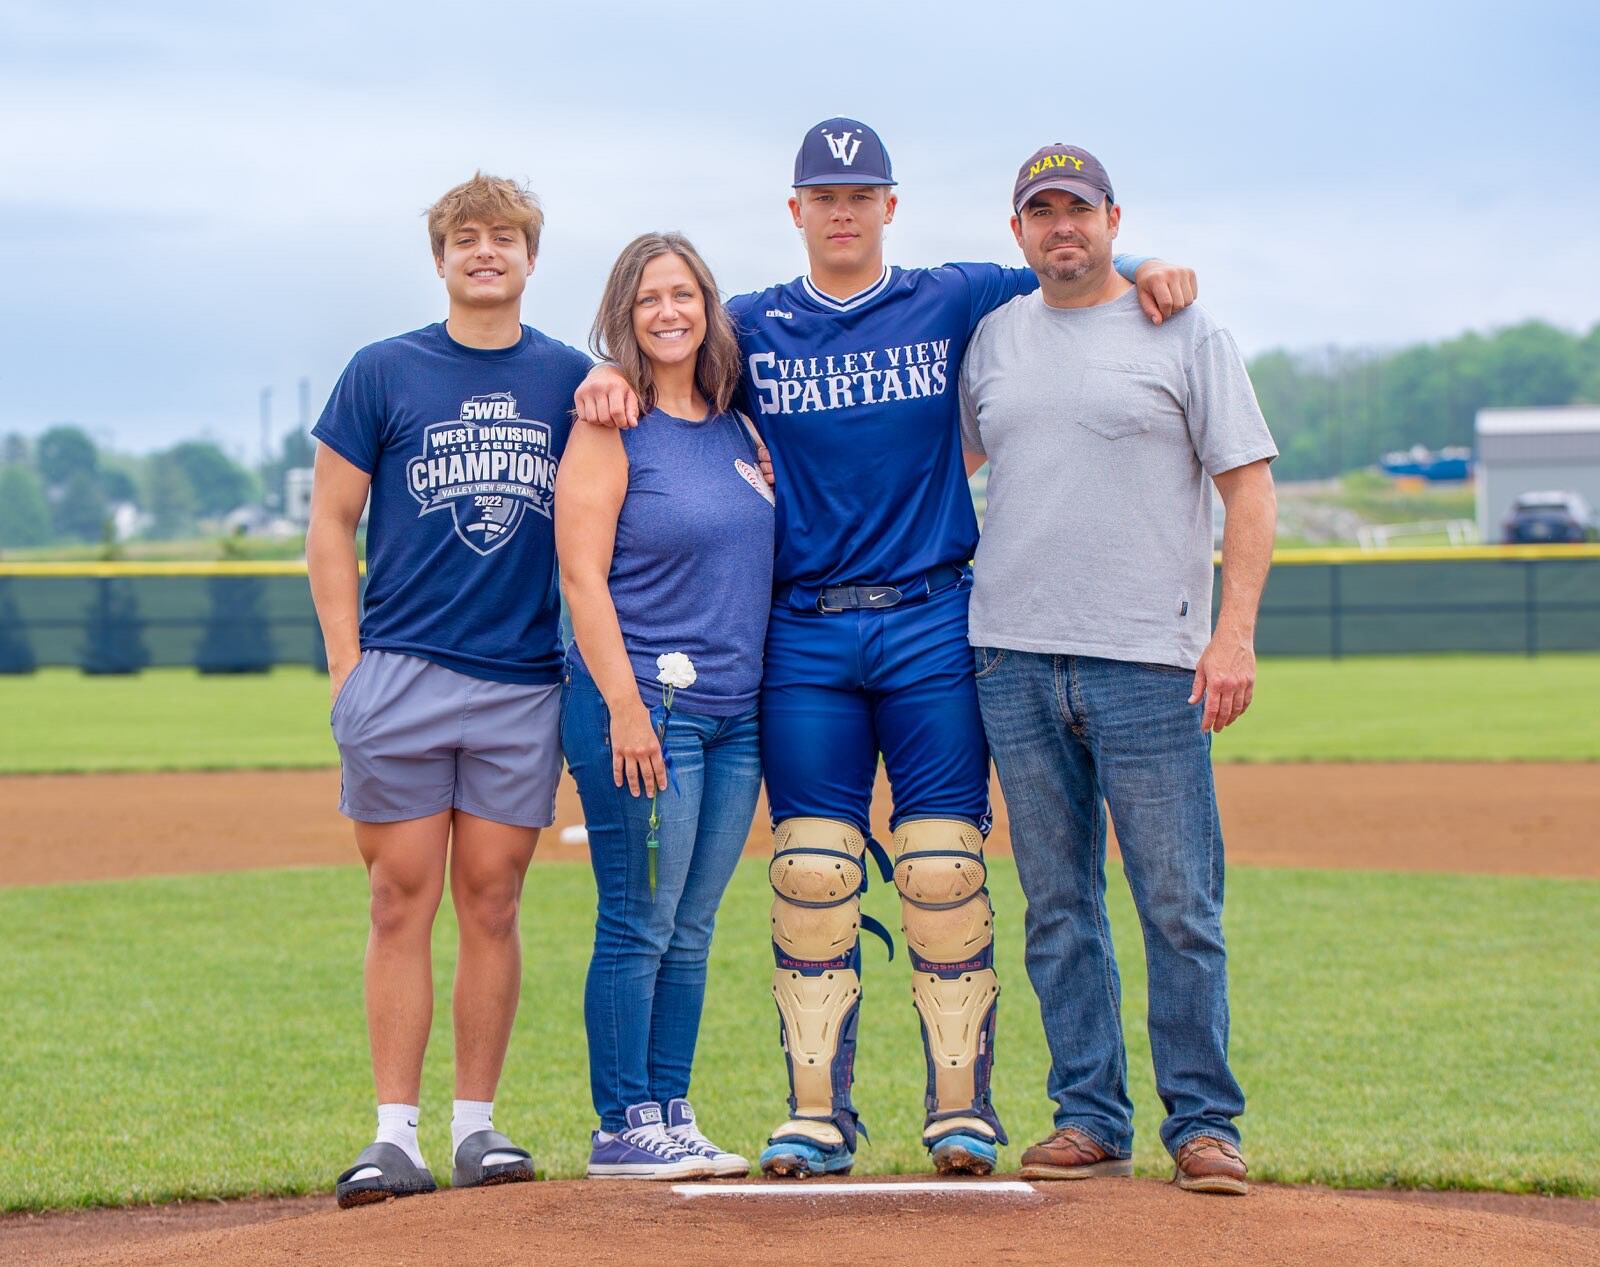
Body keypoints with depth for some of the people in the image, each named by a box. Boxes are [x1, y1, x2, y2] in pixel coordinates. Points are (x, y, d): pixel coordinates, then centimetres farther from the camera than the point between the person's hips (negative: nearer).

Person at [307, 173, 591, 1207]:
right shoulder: (385, 373, 5)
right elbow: (332, 523, 6)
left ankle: (477, 1125, 10)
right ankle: (395, 1134, 0)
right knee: (403, 901, -2)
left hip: (526, 685, 2)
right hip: (400, 680, -1)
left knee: (492, 902, 4)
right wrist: (347, 665, -2)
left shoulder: (573, 380, 10)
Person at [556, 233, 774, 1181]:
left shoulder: (739, 429, 14)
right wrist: (624, 706, -18)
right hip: (645, 705, -6)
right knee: (639, 927, -5)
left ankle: (673, 1118, 15)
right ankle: (624, 1128, 1)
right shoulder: (610, 429, -5)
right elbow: (583, 576, -11)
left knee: (692, 933, 9)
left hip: (736, 712, 6)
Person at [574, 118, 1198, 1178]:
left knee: (947, 867, -3)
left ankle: (962, 1104, 3)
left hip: (932, 624, -1)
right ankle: (819, 1113, 3)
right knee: (812, 872, -1)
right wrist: (613, 374, -5)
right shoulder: (751, 328, 9)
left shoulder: (951, 304, 6)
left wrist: (1146, 272, -7)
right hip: (803, 638, 1)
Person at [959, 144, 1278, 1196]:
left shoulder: (1185, 335, 2)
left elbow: (1249, 487, -2)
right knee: (1058, 905, 6)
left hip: (1147, 662, -4)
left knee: (1180, 905, -4)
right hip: (1014, 662, 4)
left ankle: (1204, 1122, 2)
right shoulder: (993, 339, 14)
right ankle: (1090, 1119, 12)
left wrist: (1235, 630, -12)